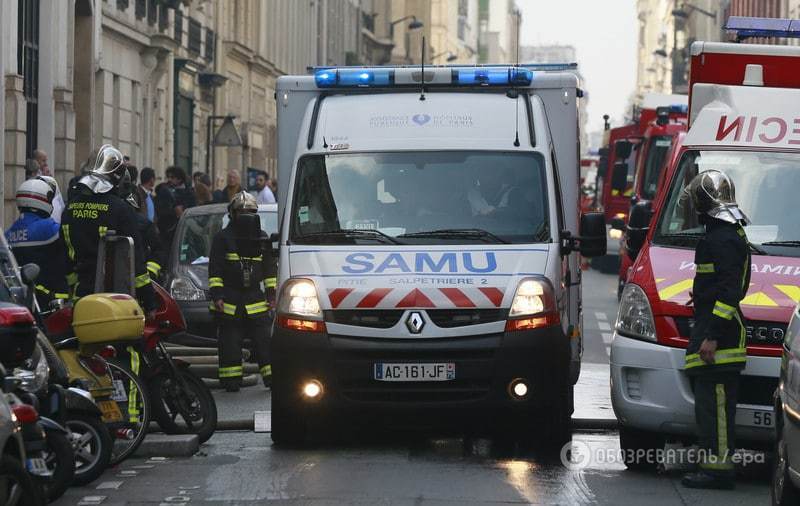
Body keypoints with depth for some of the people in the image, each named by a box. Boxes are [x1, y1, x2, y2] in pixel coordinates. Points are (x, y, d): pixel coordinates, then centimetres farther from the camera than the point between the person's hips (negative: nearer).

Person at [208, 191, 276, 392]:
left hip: (256, 301, 2)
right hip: (229, 303, -2)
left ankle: (272, 377, 1)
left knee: (264, 342, -1)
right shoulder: (223, 238, 3)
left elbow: (270, 269, 19)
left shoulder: (262, 238, 13)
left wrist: (271, 293, 13)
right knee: (230, 345, 0)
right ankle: (231, 382, 4)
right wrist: (217, 295, -7)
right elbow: (214, 270, 1)